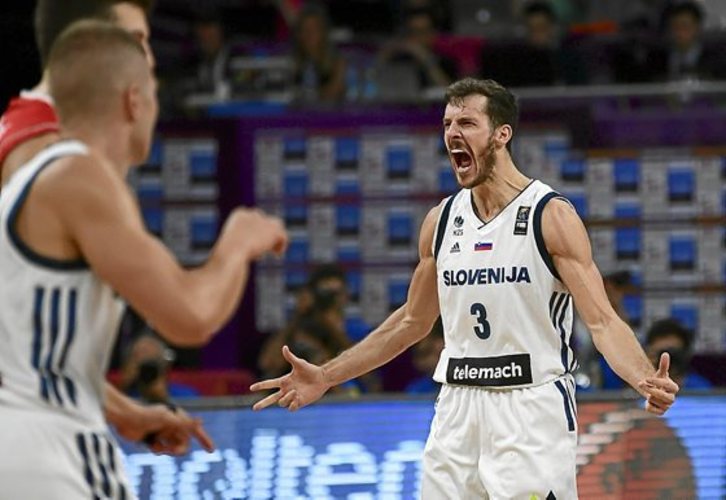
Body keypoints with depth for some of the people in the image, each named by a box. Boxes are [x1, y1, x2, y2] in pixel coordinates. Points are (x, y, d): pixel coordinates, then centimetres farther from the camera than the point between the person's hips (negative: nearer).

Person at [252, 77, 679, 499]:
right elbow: (413, 322, 21)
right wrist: (326, 377, 19)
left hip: (531, 411, -5)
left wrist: (645, 381, -31)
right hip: (458, 410, 5)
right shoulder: (442, 220, 9)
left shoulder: (551, 216, -7)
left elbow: (602, 320, -12)